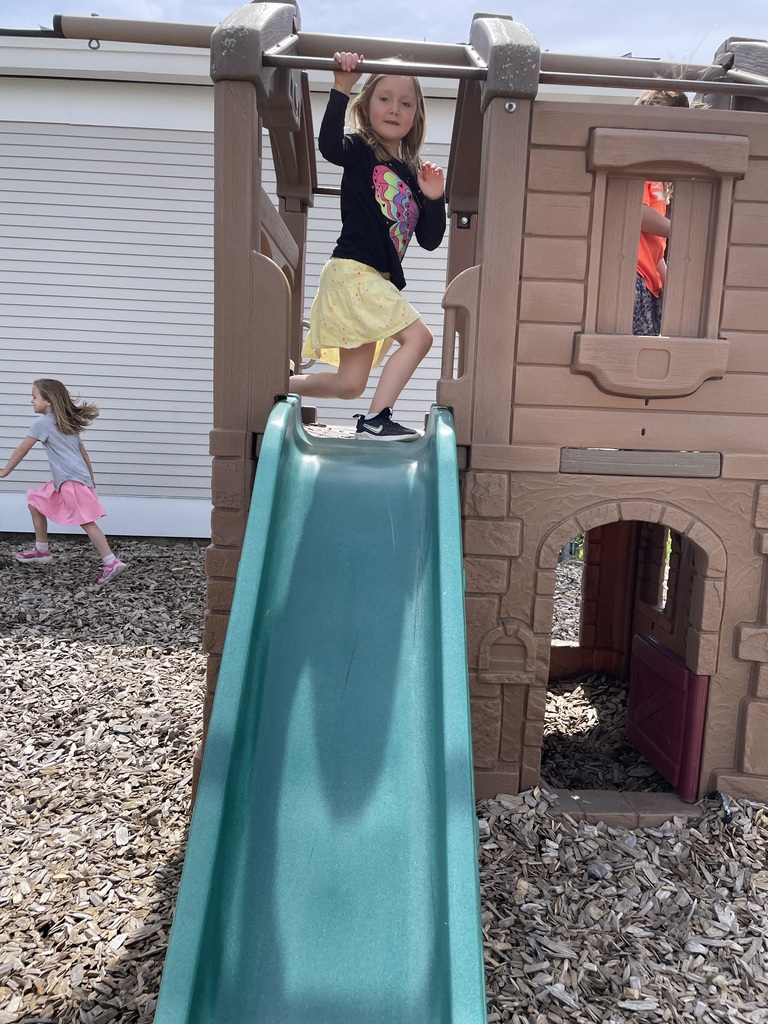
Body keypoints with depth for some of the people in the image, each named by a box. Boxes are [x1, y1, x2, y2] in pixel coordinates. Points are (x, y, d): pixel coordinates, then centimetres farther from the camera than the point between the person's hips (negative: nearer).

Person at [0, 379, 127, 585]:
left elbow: (22, 449, 1)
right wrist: (90, 479, 25)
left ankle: (112, 563, -21)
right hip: (71, 480, 10)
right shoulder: (67, 423, 20)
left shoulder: (43, 422, -4)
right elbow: (82, 451, 22)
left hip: (72, 480, -10)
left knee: (87, 522, -14)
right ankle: (41, 551, 27)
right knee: (36, 501, 22)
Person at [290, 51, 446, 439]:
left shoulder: (412, 175, 16)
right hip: (352, 271, -7)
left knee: (349, 385, 8)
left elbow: (429, 240, 12)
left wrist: (434, 199, -3)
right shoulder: (360, 151, -1)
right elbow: (329, 145, -26)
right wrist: (341, 88, -29)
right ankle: (374, 420, -14)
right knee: (418, 336, -18)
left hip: (377, 280, 7)